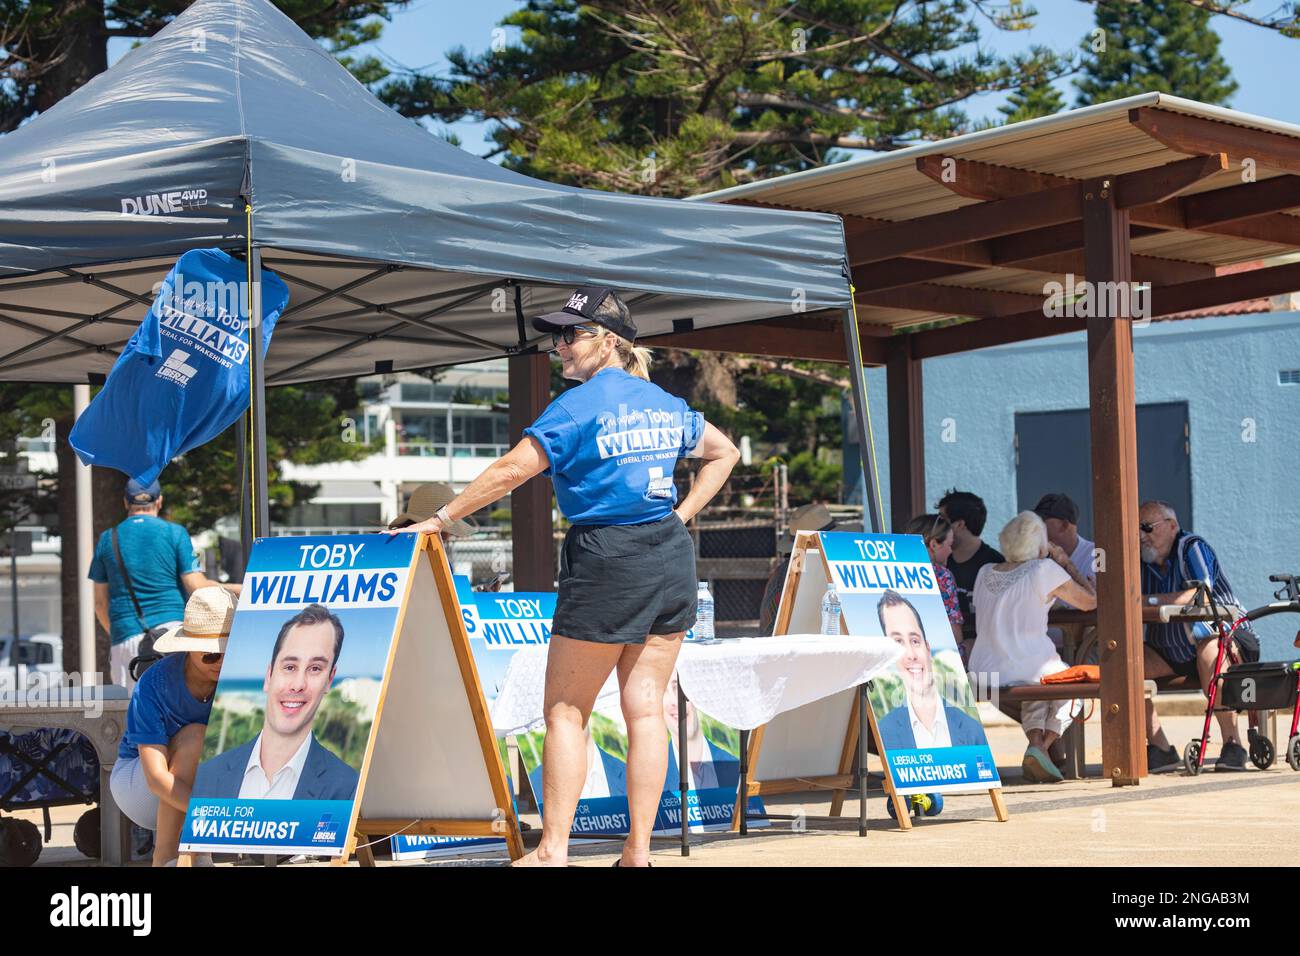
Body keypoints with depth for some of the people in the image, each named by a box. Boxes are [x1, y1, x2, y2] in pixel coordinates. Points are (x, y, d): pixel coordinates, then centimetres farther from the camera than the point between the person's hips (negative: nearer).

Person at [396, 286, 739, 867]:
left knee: (565, 711, 2)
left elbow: (511, 471, -12)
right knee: (645, 708, 6)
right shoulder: (664, 403, 13)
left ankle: (553, 851, 0)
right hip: (671, 558, 7)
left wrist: (440, 519, -6)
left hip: (608, 558, -7)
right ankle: (639, 852, 5)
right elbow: (725, 453, 24)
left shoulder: (579, 404, -9)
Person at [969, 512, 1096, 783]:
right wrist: (1067, 564, 15)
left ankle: (1036, 740, 11)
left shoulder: (985, 573, 11)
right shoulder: (1045, 570, -4)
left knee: (1037, 689, 35)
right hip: (1028, 666, -5)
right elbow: (1090, 601, 4)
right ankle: (1042, 746, 2)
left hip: (983, 671, 5)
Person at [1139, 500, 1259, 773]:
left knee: (1208, 650, -40)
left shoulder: (1192, 547, -11)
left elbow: (1200, 596, -27)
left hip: (1224, 634, -6)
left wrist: (1149, 601, -33)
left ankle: (1232, 744, -33)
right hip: (1172, 653, 6)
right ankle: (1159, 749, -17)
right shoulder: (1142, 562, 8)